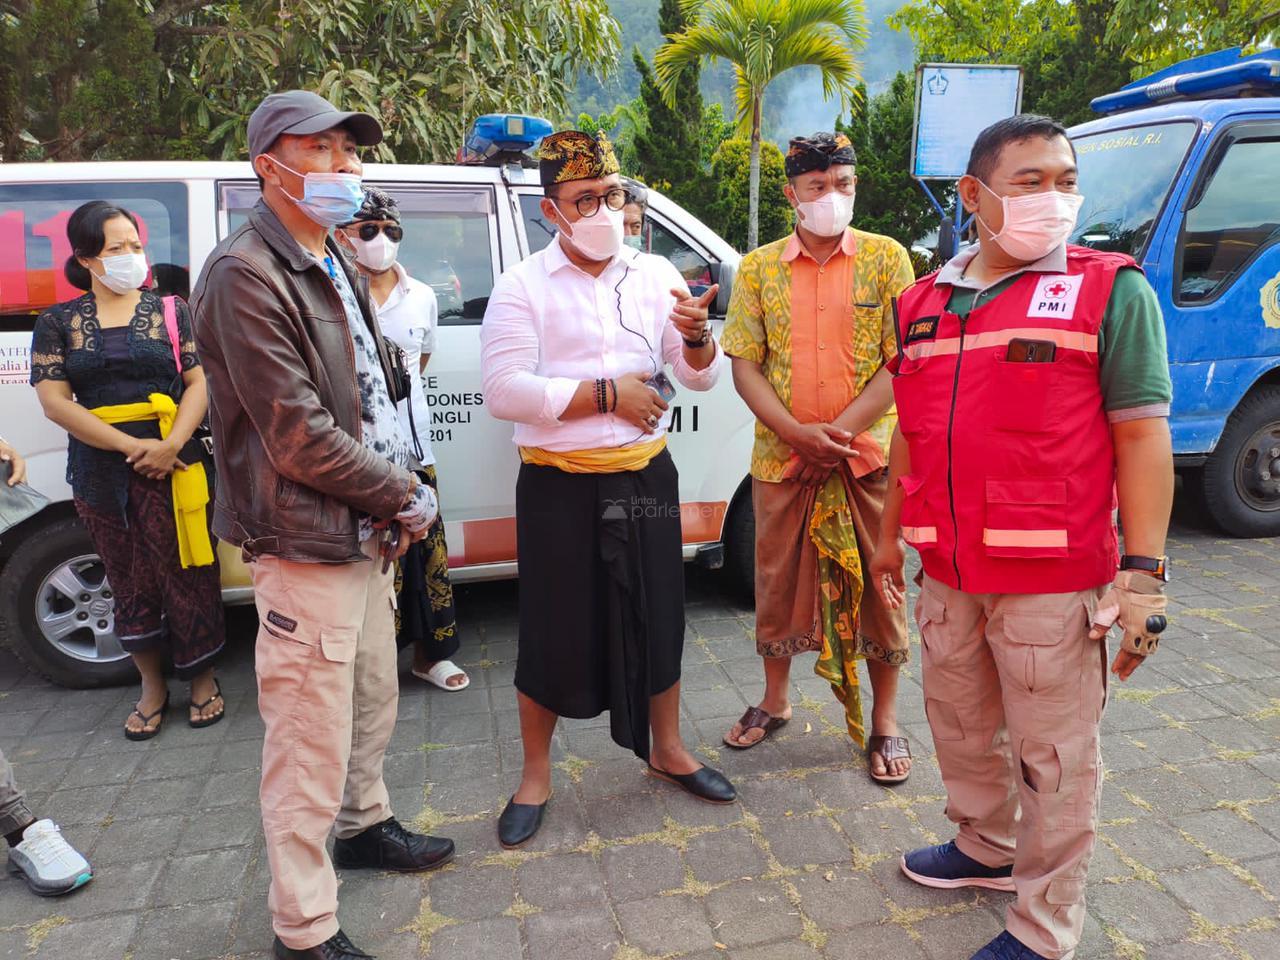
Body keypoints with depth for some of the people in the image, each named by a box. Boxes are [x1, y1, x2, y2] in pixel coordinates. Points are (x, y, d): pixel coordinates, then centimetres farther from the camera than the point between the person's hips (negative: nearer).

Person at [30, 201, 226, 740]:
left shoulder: (170, 311, 5)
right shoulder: (58, 323, 6)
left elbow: (200, 383, -2)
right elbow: (55, 402, -3)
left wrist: (172, 444, -17)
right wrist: (131, 446, -13)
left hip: (170, 467, -1)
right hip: (101, 474, 1)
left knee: (187, 574, 1)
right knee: (130, 582, 11)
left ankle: (202, 677, 19)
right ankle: (152, 686, 25)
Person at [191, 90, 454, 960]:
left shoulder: (337, 268, 14)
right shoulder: (246, 275, -16)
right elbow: (299, 438, -21)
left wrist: (397, 496, 7)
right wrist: (408, 496, -11)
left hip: (368, 534, 9)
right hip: (307, 546, -9)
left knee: (373, 701, 23)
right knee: (313, 745, 0)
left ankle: (364, 824, 46)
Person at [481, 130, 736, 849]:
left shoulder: (656, 276, 6)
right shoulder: (523, 287, -4)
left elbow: (702, 377, 3)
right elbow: (505, 392, -16)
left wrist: (695, 336, -19)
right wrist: (607, 394, -17)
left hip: (646, 477, 4)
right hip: (560, 489, -3)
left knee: (658, 620, 14)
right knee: (553, 633, 6)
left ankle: (667, 750, 37)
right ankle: (536, 775, 27)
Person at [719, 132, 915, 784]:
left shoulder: (887, 258, 1)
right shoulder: (759, 268, 5)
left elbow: (902, 361, -5)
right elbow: (744, 365, 0)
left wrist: (841, 430, -16)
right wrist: (797, 433, -13)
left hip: (869, 456, -1)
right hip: (781, 458, 2)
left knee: (876, 584, 7)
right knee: (779, 580, 13)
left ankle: (885, 720, 24)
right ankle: (775, 701, 34)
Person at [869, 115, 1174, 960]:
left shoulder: (1110, 290, -3)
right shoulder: (925, 302, 11)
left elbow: (1142, 435, -8)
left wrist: (1142, 574, -15)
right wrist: (891, 535, 19)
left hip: (1052, 579, -5)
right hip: (948, 573, 5)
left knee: (1054, 755, 6)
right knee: (961, 726, 20)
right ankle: (987, 848, 44)